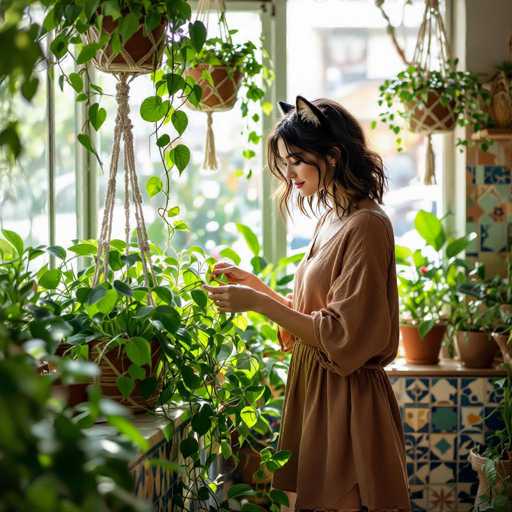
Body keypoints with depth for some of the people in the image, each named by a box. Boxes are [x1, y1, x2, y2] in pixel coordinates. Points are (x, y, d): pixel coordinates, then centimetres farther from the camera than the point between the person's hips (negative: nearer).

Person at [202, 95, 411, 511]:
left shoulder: (366, 226, -16)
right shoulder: (331, 220, 12)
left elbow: (341, 336, -19)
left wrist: (259, 303, -18)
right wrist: (252, 283, 8)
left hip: (344, 399, -9)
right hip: (312, 391, 9)